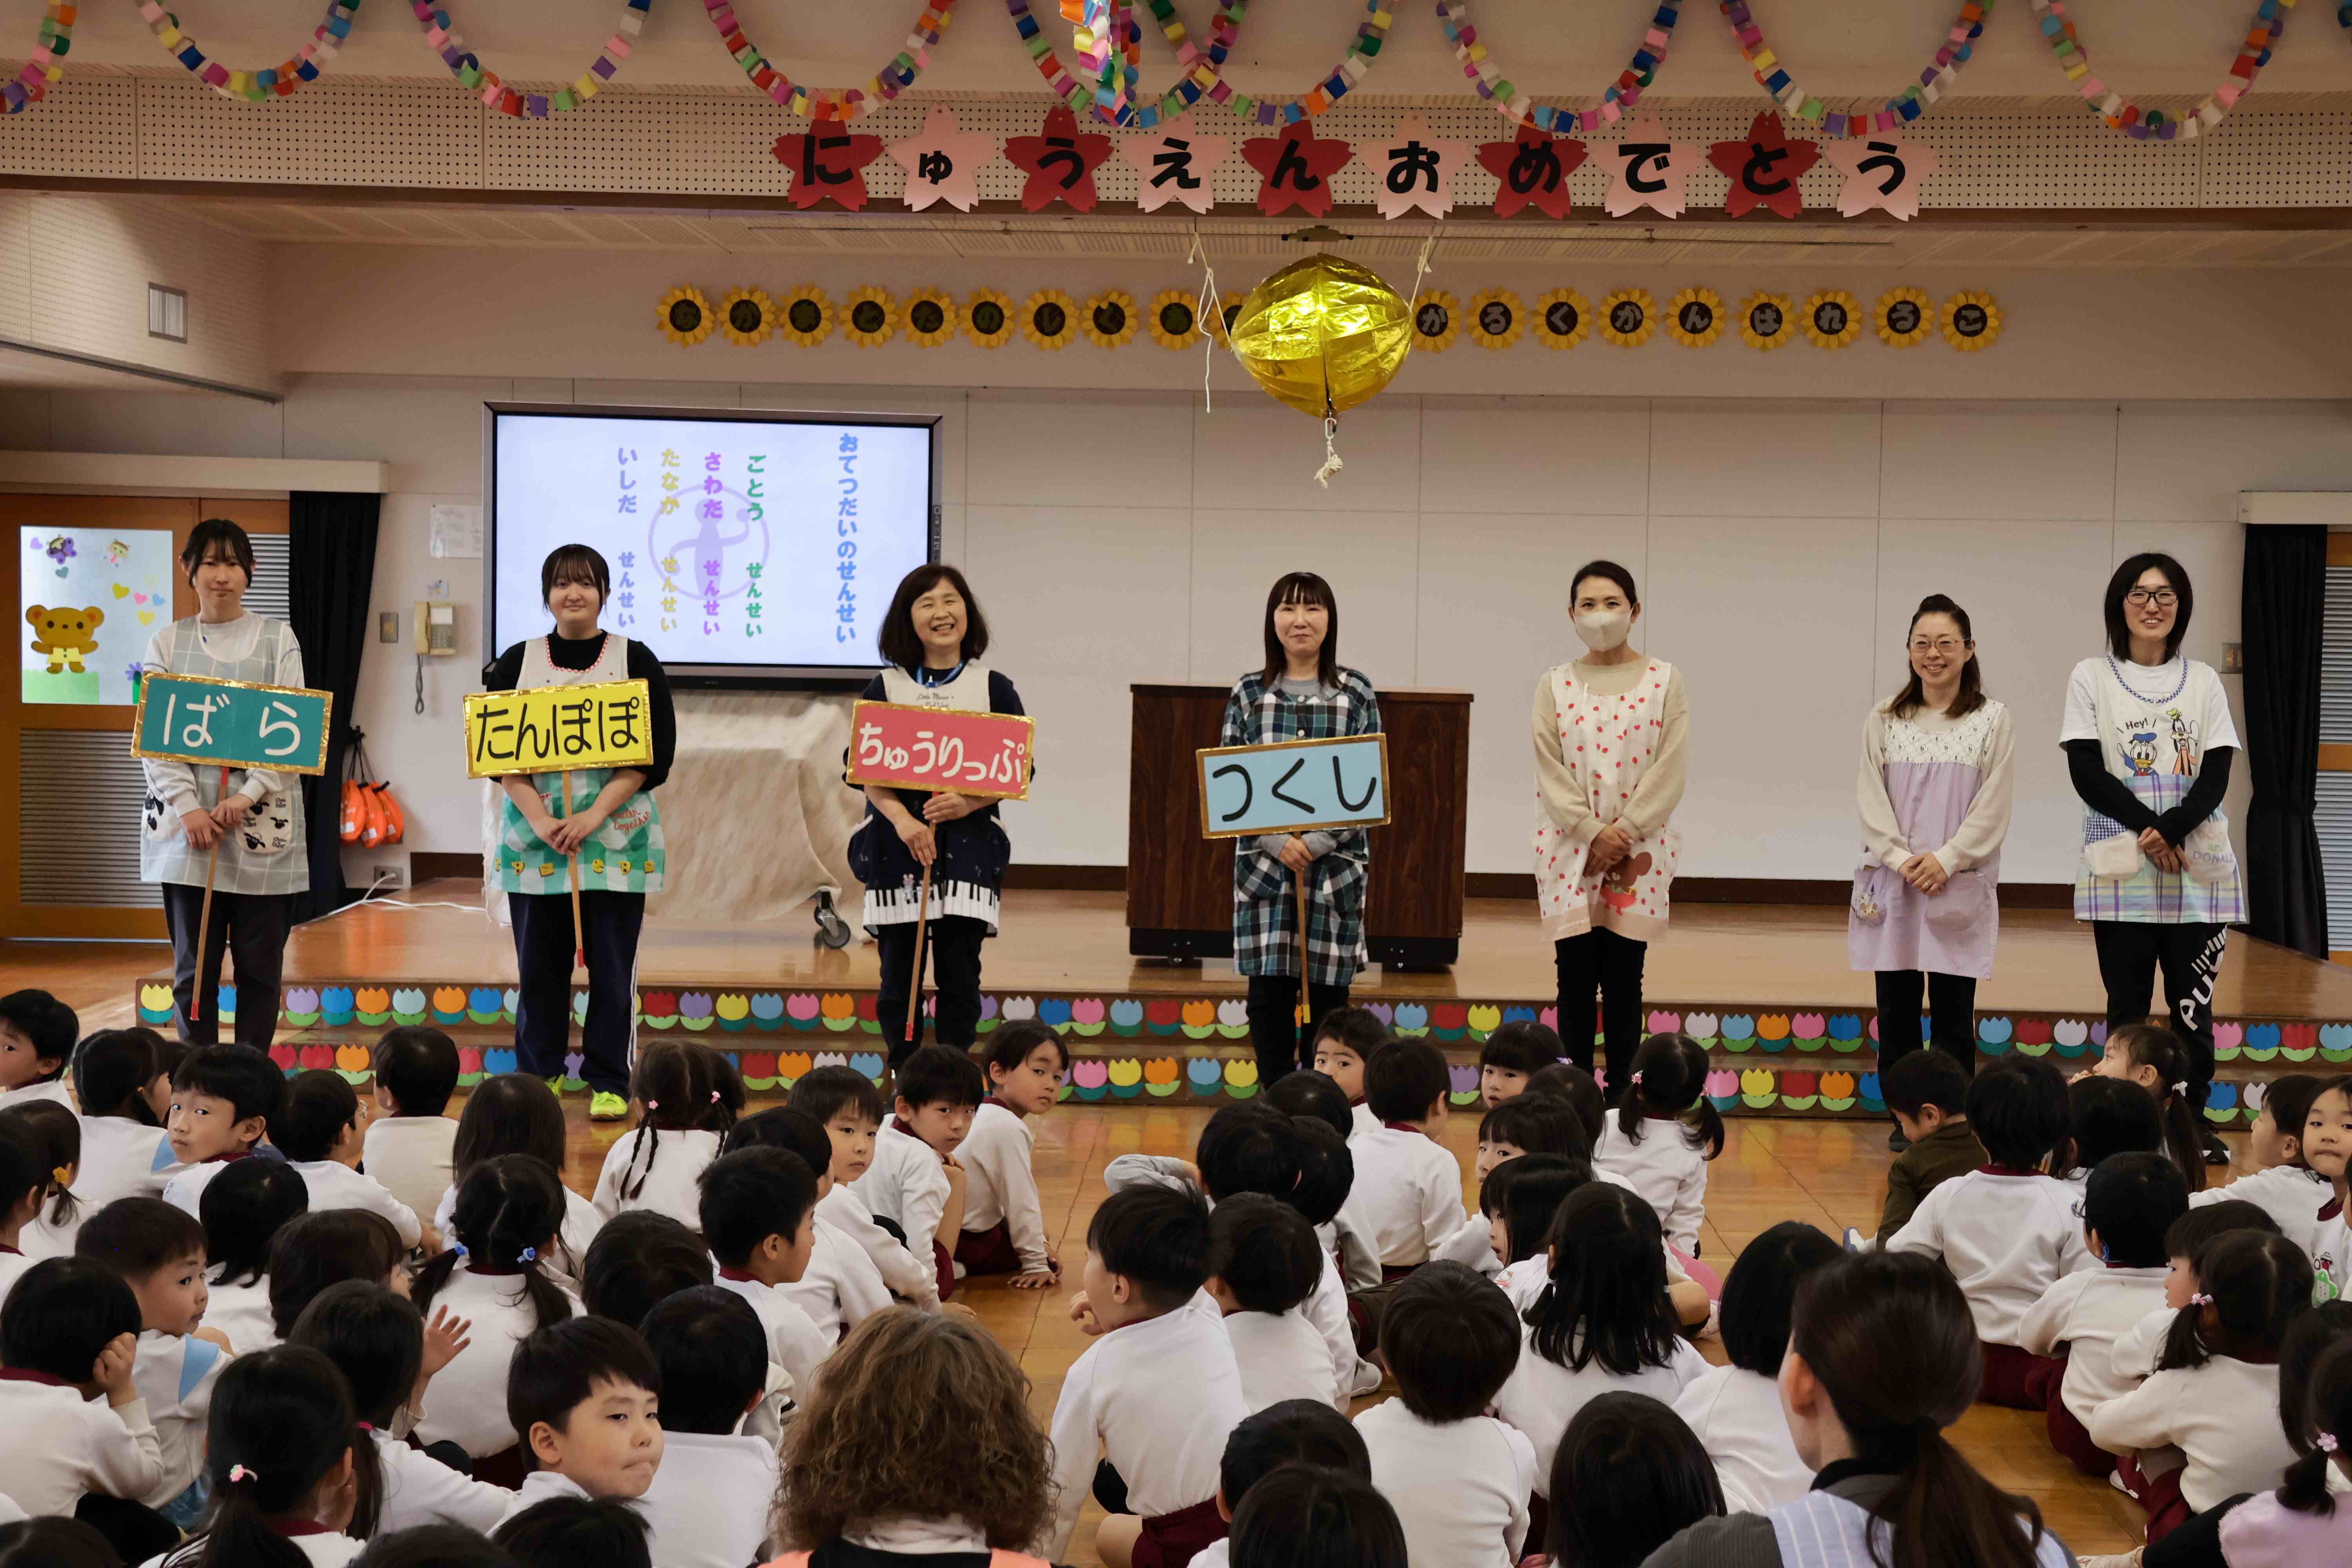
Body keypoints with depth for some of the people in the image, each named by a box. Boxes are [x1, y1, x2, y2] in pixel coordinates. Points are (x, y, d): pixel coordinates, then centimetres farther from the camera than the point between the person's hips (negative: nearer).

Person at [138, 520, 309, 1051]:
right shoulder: (166, 643, 8)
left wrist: (248, 797, -14)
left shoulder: (278, 638, 6)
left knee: (260, 962, 3)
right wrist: (188, 807, -12)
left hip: (262, 823, 0)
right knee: (193, 965, 2)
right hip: (187, 823, 0)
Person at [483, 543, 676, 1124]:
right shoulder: (517, 662, 7)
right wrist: (538, 819, -13)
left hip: (616, 834, -1)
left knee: (611, 966, 0)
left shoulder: (636, 661, 3)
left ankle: (608, 1083, 10)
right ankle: (538, 1081, 16)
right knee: (540, 965, 5)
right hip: (532, 834, 1)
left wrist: (594, 816, -14)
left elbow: (656, 754, -4)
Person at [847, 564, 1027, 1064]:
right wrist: (903, 820, -17)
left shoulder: (995, 690, 5)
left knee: (960, 975, -1)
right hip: (896, 848, 0)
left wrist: (967, 803, -15)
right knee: (898, 975, 3)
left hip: (968, 845, 0)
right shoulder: (883, 689, 6)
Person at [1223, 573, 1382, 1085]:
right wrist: (1277, 841, -10)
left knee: (1329, 992, 3)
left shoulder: (1357, 694, 4)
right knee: (1269, 990, 0)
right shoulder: (1248, 693, 5)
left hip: (1336, 863, 0)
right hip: (1264, 861, 0)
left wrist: (1320, 841, -11)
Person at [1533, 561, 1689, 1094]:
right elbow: (1550, 771, -2)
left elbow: (1669, 771, -4)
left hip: (1640, 851, -1)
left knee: (1624, 980, 2)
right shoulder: (1554, 685, 5)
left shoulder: (1664, 681, 3)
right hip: (1570, 849, 1)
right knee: (1576, 978, 1)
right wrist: (1594, 832, -14)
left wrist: (1626, 832, -13)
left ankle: (1620, 1098, 8)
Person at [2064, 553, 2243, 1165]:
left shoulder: (2203, 682, 10)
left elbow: (2216, 777, 0)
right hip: (2121, 870, -1)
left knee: (2193, 1004, 1)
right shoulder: (2092, 678, 5)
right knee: (2127, 1006, 1)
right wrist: (2146, 828, -16)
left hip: (2199, 869, 1)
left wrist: (2170, 830, -16)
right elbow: (2087, 772, -4)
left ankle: (2195, 1119, 9)